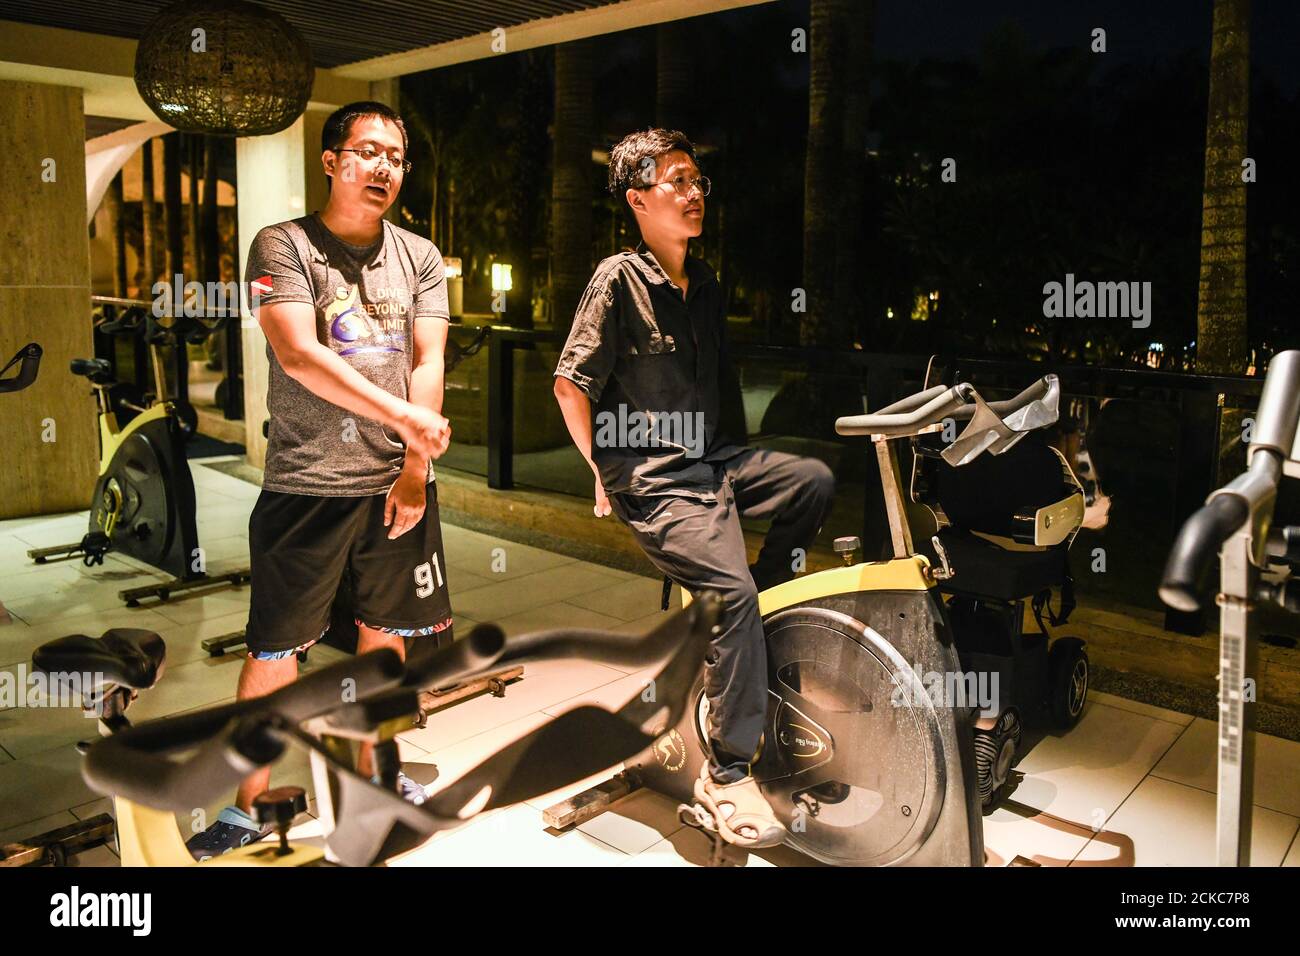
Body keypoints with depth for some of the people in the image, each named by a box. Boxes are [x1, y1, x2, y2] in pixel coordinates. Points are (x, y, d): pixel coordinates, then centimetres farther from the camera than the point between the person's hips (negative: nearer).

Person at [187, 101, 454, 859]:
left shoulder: (419, 257, 10)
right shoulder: (283, 247, -2)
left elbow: (428, 363, 2)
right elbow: (298, 354, -16)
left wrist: (414, 469, -8)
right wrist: (405, 414, -23)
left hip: (398, 482, 4)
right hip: (308, 484, -4)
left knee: (387, 632, 15)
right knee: (276, 649, 2)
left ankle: (369, 770, 35)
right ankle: (247, 805, 19)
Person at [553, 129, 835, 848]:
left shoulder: (704, 284, 14)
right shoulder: (619, 280, -9)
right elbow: (571, 385, -11)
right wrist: (605, 474, -4)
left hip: (708, 459, 8)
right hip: (650, 478, -7)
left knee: (814, 481, -11)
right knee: (732, 589, -23)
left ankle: (739, 650, 5)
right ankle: (727, 774, -9)